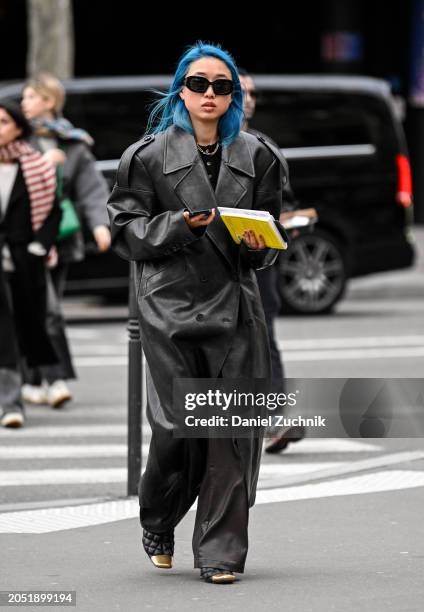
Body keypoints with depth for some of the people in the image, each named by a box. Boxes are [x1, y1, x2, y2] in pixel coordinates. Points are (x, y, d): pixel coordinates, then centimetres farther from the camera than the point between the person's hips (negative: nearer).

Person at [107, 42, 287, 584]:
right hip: (169, 303, -2)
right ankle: (157, 527, 22)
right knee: (177, 423, -6)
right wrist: (179, 225, -13)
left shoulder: (255, 158, 12)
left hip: (234, 304, 3)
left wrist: (259, 244, -5)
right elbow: (125, 229, 2)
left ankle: (220, 551, 3)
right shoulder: (149, 155, 3)